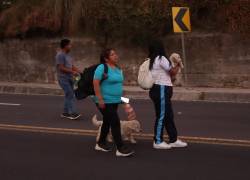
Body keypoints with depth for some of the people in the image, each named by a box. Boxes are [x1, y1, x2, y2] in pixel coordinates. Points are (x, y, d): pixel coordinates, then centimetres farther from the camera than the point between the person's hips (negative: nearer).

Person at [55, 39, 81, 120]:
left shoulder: (68, 55, 18)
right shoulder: (60, 55, -12)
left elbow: (72, 66, 19)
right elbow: (61, 68, -18)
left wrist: (79, 71, 5)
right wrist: (72, 72, -22)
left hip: (69, 78, 9)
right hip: (63, 78, -9)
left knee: (68, 95, 9)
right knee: (70, 94, -15)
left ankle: (65, 112, 15)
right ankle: (72, 113, -18)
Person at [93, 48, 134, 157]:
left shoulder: (118, 69, 10)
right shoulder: (102, 67, -14)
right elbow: (96, 83, -19)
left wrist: (120, 98, 20)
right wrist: (100, 99, -23)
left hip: (115, 101, 8)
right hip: (105, 101, -8)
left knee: (107, 122, 17)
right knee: (115, 122, -11)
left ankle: (100, 143, 33)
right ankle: (120, 148, -9)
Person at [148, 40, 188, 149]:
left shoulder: (151, 61, 15)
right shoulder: (161, 59, -13)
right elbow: (173, 72, -9)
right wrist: (178, 65, 9)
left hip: (157, 90, 10)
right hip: (162, 90, -10)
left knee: (169, 116, 12)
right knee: (162, 116, -3)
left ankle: (173, 140, 17)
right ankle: (158, 142, 3)